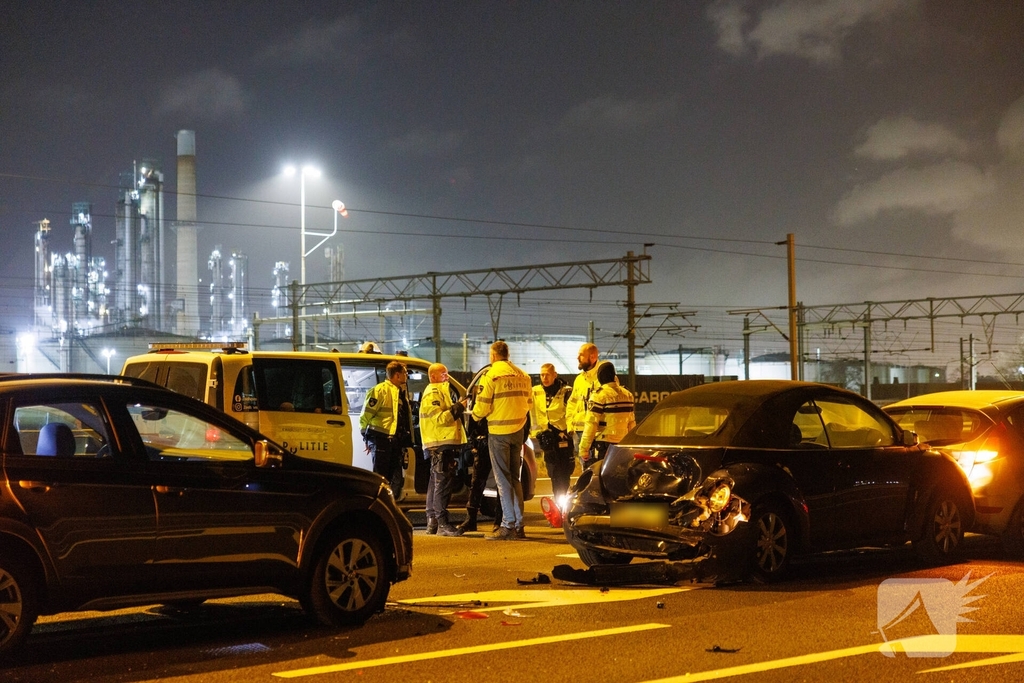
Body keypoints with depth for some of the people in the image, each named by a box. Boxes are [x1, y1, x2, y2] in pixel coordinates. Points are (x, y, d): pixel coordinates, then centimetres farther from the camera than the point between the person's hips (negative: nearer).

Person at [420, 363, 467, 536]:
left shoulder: (440, 391, 24)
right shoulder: (433, 393, -10)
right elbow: (439, 418, -21)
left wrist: (457, 407, 12)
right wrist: (458, 408, -21)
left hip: (442, 445, 11)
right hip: (440, 444, -11)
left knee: (436, 483, 13)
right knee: (443, 483, -13)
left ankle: (432, 522, 19)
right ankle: (443, 523, -15)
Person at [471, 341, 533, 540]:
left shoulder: (491, 375, -10)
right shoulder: (522, 376, 8)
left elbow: (482, 407, -10)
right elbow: (529, 403, 13)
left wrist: (475, 414, 11)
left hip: (499, 432, -6)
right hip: (518, 431, 6)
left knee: (503, 479, -2)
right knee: (515, 478, 13)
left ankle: (508, 525, -5)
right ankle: (518, 525, 13)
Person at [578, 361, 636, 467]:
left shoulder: (599, 395, -11)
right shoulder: (627, 394, 11)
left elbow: (591, 424, -13)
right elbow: (632, 423, 15)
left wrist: (584, 447, -9)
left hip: (603, 444, -7)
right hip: (622, 444, 7)